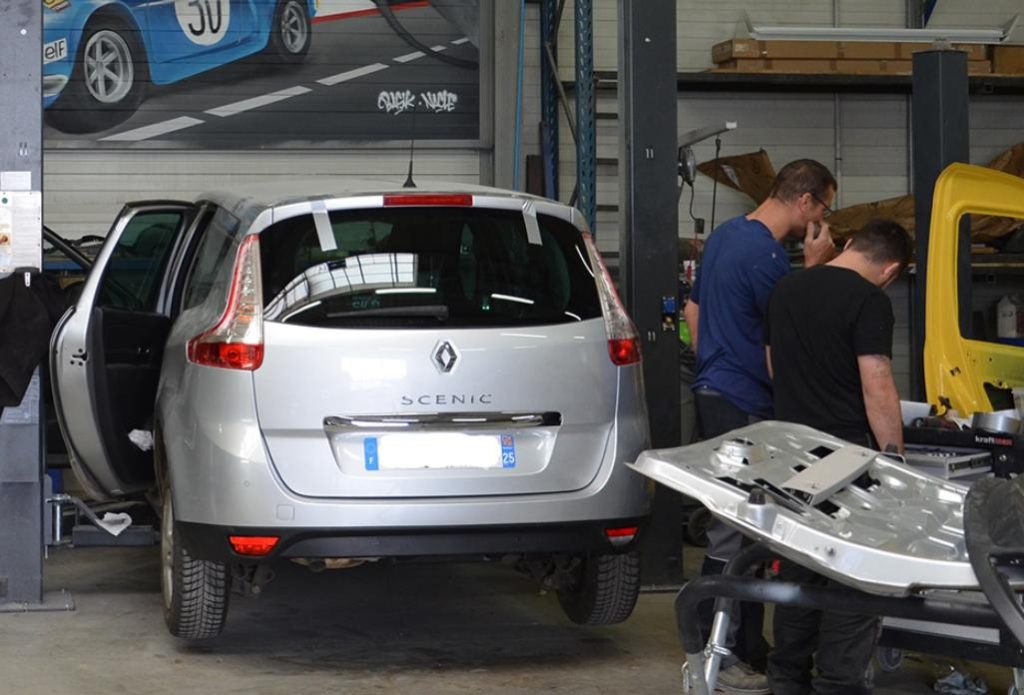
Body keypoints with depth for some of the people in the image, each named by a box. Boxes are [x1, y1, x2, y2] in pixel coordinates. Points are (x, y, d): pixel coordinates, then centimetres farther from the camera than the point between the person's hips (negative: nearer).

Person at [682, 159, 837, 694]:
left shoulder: (724, 234, 12)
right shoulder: (767, 256, -20)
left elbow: (693, 309, 20)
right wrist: (814, 268, -8)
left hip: (713, 393, 10)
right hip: (743, 407, -10)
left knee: (729, 527, 16)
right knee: (733, 535, -6)